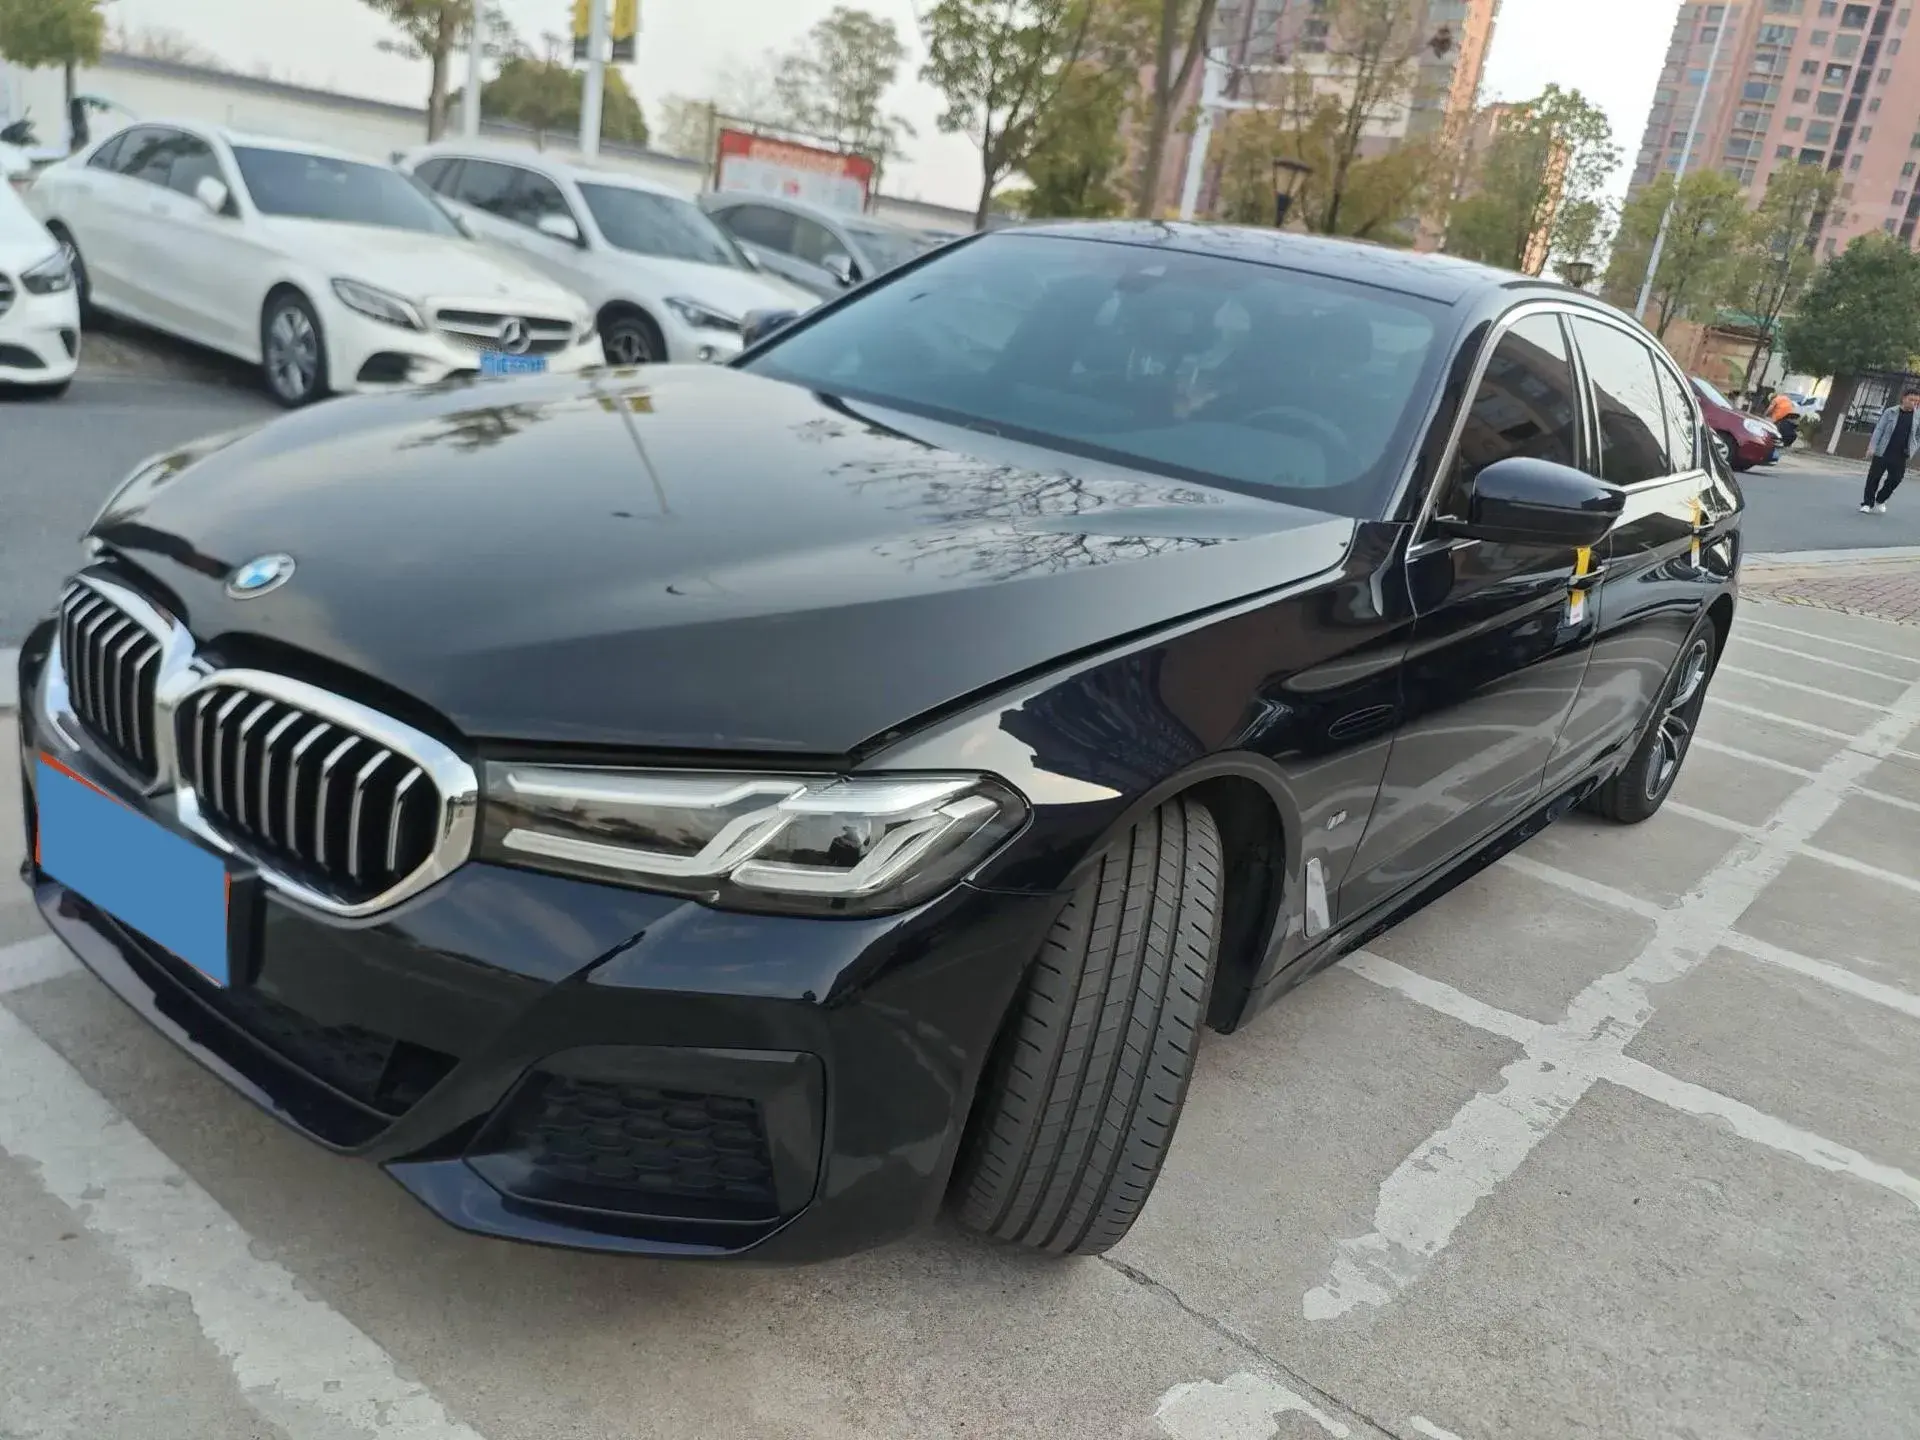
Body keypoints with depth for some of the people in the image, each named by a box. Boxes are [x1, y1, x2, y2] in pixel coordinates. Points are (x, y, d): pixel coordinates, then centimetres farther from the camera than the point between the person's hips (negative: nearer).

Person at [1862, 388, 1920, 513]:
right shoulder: (1890, 412, -3)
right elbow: (1879, 430, -3)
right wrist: (1873, 447, -10)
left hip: (1900, 456, 2)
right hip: (1882, 452, -2)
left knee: (1895, 479, 4)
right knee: (1874, 477, 1)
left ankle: (1879, 501, 24)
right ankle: (1867, 503, 11)